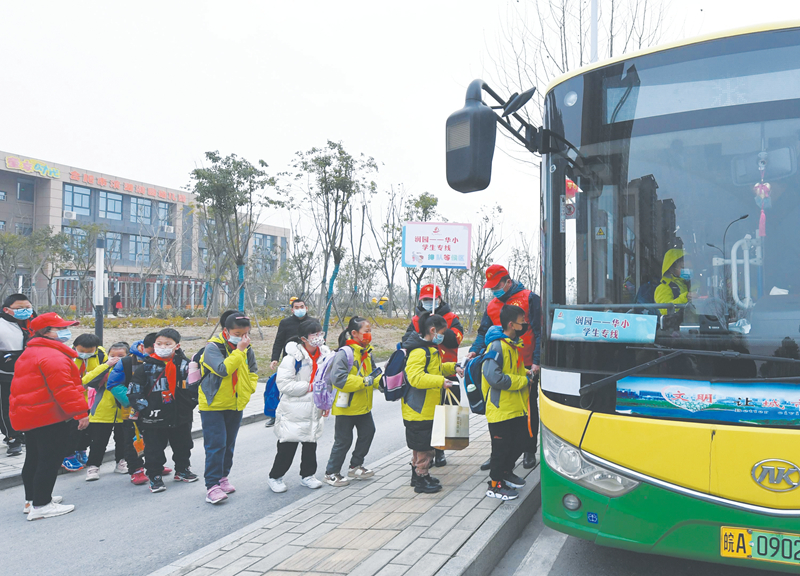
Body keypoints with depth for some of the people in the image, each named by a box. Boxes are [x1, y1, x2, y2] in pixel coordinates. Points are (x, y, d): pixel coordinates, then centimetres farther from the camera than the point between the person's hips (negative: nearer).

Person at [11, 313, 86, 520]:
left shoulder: (29, 354, 17)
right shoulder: (53, 356, -19)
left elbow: (23, 386, 24)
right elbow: (63, 388, -25)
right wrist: (80, 411, -23)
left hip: (29, 415, 11)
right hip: (49, 417, -11)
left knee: (34, 459, 19)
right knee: (50, 459, -4)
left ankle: (32, 499, 30)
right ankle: (41, 505, -1)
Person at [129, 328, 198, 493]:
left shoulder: (184, 364, -1)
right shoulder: (147, 366, -6)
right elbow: (134, 389, -3)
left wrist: (191, 402, 2)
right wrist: (142, 406, -10)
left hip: (181, 417, 3)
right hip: (154, 418, -2)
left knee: (183, 445, 17)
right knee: (154, 449, 3)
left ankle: (182, 470, 37)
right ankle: (155, 476, 19)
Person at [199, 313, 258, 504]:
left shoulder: (247, 350, 2)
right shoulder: (213, 348, -16)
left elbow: (253, 372, 16)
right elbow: (223, 369, -31)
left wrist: (248, 389, 0)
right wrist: (238, 351, -28)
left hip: (236, 405, 6)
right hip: (213, 405, -6)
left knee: (229, 444, 15)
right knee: (216, 445, -9)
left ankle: (222, 478, 30)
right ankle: (212, 486, -4)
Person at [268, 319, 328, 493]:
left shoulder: (325, 354, 4)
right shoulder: (293, 357, -18)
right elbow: (283, 384, -24)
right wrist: (309, 387, -22)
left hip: (314, 411, 6)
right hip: (294, 412, -6)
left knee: (311, 443, 16)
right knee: (288, 446, 1)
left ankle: (307, 475, 34)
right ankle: (275, 477, 20)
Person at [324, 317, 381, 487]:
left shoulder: (367, 352, 8)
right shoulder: (344, 352, -20)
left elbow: (372, 374, 18)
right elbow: (338, 378, -29)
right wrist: (364, 382, -29)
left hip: (364, 406, 8)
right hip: (346, 406, -8)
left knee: (368, 432, 14)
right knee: (343, 440, 0)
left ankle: (356, 466, 32)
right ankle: (331, 473, 17)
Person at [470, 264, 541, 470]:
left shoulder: (529, 299, -5)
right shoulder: (492, 306, 12)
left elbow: (538, 332, -8)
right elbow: (484, 333, 13)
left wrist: (537, 361, -14)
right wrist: (475, 350, -6)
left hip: (526, 367, -5)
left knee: (529, 408, 8)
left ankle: (529, 452, 20)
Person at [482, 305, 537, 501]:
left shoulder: (516, 344, 12)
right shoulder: (497, 346, -19)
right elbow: (494, 377, -26)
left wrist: (527, 373, 7)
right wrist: (523, 380, -19)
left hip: (517, 407, 9)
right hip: (501, 409, -9)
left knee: (521, 441, 16)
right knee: (501, 447, 1)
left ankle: (505, 472, 38)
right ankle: (495, 485, 16)